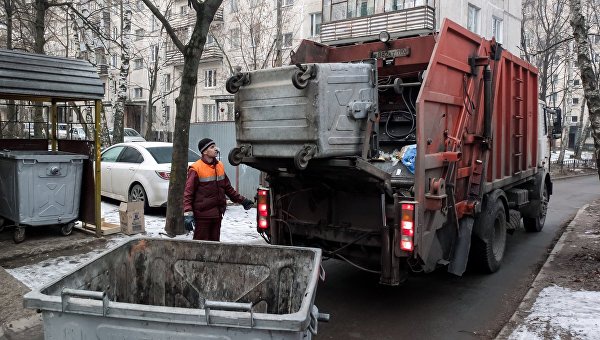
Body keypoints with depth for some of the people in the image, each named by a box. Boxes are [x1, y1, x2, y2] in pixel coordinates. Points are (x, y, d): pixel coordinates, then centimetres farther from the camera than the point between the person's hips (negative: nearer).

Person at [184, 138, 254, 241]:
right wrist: (188, 213, -22)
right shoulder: (195, 169, -10)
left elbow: (227, 187, 21)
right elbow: (188, 193, -12)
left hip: (217, 214, 6)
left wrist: (241, 200, 20)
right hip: (202, 214, -6)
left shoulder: (220, 166, 10)